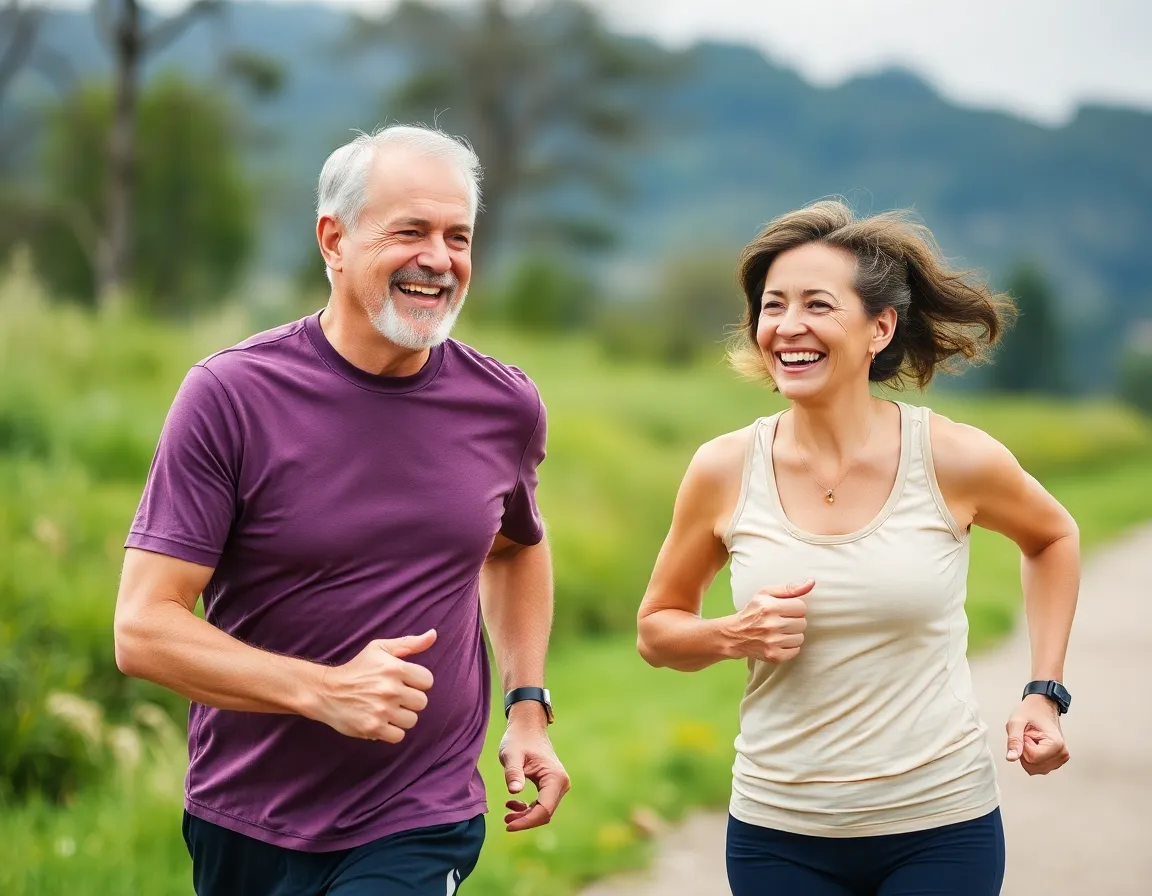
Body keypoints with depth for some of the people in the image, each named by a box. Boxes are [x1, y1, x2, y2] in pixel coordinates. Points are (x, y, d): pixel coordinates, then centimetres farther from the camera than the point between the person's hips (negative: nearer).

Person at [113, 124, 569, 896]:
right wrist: (324, 691, -26)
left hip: (420, 828, 1)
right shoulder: (230, 395, -13)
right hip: (244, 827, -1)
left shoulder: (506, 408, -2)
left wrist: (529, 707, 8)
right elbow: (143, 629, -14)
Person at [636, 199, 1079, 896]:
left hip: (940, 830, -1)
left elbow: (1053, 538, 13)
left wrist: (1046, 692, 5)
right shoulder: (725, 471, -6)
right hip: (779, 836, 1)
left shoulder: (957, 461, -9)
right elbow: (657, 630, 7)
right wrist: (735, 636, -13)